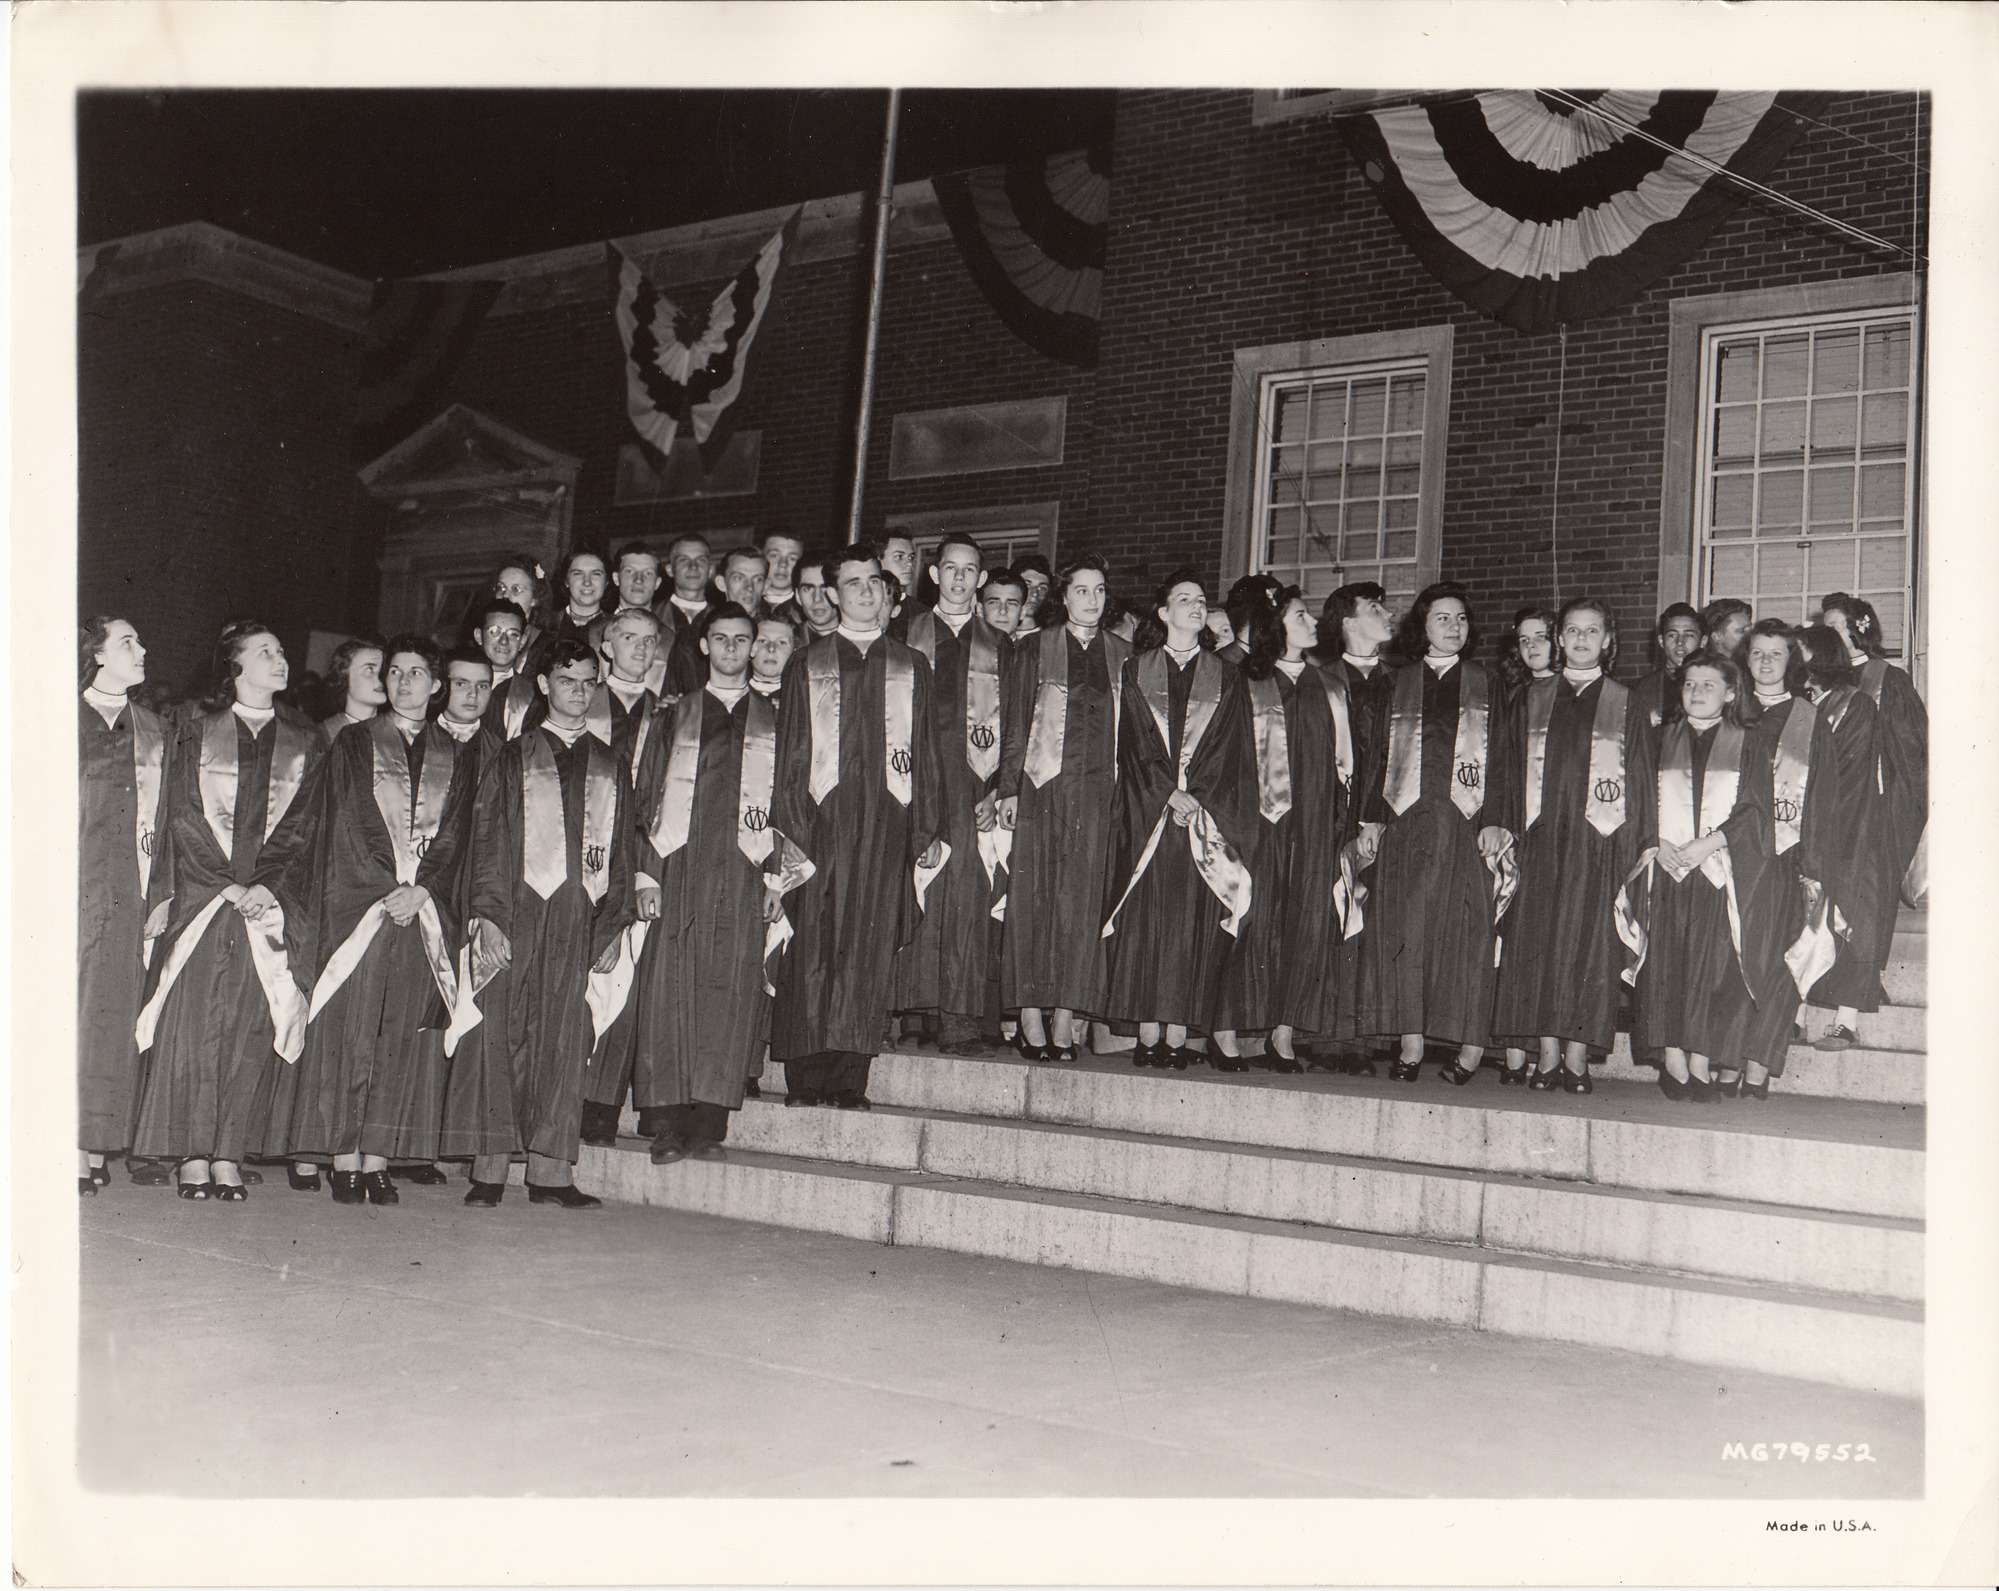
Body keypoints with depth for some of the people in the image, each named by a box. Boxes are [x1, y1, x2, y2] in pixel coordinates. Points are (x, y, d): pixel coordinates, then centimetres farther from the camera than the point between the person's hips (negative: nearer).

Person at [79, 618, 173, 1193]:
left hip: (126, 897, 3)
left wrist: (162, 893, 5)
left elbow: (167, 821, 14)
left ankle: (94, 1148, 3)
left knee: (111, 1019, 0)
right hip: (70, 888, -3)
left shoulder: (155, 732, 17)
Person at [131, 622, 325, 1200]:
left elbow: (305, 824, 5)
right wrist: (230, 885, -8)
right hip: (202, 890, -1)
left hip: (271, 898, 1)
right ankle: (193, 1157, 0)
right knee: (194, 1022, -6)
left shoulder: (305, 740, 12)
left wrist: (264, 883, -8)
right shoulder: (197, 733, 9)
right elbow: (184, 817, 2)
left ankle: (230, 1156, 1)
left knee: (252, 1027, -4)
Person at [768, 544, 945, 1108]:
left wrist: (928, 830, 4)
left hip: (889, 819, 1)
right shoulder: (808, 666, 11)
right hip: (822, 818, -1)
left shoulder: (910, 668, 15)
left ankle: (849, 1079, 1)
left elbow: (925, 754, 12)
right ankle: (806, 1078, 2)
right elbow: (789, 754, 6)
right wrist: (788, 828, -5)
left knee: (871, 950, -2)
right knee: (813, 951, -3)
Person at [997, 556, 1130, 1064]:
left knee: (1082, 901, -4)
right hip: (1041, 787, -1)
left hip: (1098, 791, 1)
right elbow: (1014, 725, 6)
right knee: (1032, 895, -5)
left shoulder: (1123, 657, 13)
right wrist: (1009, 788, -3)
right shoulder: (1033, 650, 9)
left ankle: (1065, 1021, -2)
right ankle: (1032, 1019, -1)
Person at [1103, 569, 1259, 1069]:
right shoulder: (1137, 672, 10)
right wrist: (1169, 793, -12)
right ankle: (1148, 1033, 0)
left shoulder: (1226, 679, 11)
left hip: (1207, 813, 0)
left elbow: (1227, 750, 3)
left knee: (1194, 920, -4)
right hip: (1146, 811, 0)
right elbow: (1136, 744, 0)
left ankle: (1178, 1035, -2)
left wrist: (1195, 797, -11)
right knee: (1147, 917, -3)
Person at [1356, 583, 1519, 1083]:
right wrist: (1373, 818, 4)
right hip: (1407, 818, 2)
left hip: (1466, 820, -1)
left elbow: (1501, 758, 4)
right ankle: (1411, 1045, 0)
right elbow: (1382, 754, 12)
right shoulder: (1400, 683, 14)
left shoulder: (1484, 684, 10)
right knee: (1404, 926, -3)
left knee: (1467, 928, -3)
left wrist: (1496, 821, -7)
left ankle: (1470, 1044, 3)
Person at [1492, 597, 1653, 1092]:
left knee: (1589, 939, -4)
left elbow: (1640, 779, 4)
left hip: (1599, 840, -2)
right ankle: (1548, 1056, 4)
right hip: (1541, 841, 2)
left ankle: (1577, 1056, 1)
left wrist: (1633, 846, -5)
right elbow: (1513, 771, 13)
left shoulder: (1624, 705, 8)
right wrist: (1510, 828, 1)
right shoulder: (1533, 700, 14)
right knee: (1538, 939, -1)